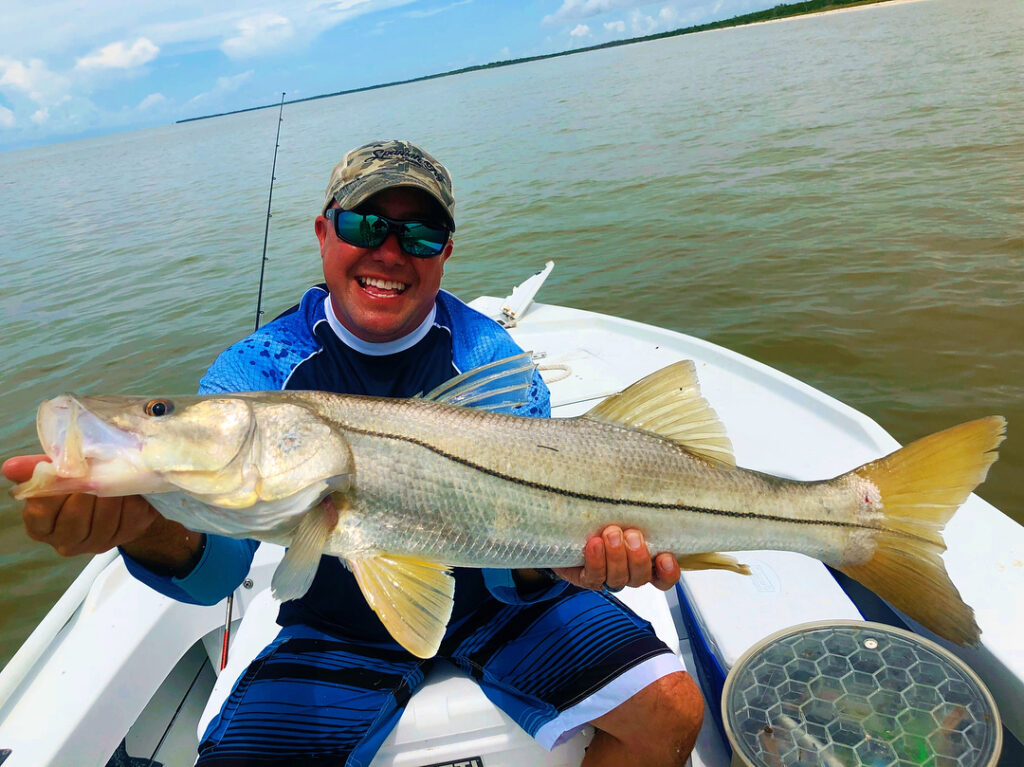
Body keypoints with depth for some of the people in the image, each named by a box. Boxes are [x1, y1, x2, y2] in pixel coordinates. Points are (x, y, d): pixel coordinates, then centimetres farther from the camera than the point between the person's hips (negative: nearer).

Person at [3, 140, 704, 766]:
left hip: (488, 609, 1)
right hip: (339, 634, 1)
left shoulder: (495, 364, -13)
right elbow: (215, 570, -22)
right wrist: (154, 528, -45)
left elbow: (511, 570, -16)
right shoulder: (255, 372, -11)